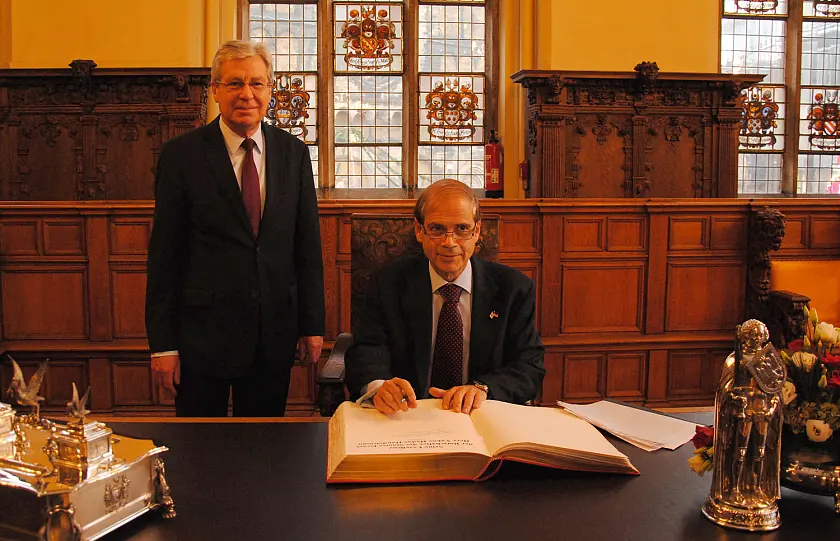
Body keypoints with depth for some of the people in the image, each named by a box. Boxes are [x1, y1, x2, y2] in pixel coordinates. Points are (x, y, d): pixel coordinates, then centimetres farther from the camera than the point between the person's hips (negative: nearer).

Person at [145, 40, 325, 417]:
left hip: (275, 334, 3)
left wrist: (312, 326, 5)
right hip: (202, 331, -2)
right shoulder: (181, 155, -4)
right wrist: (162, 343, -6)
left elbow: (307, 244, 7)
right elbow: (164, 254, -4)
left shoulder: (293, 152, 4)